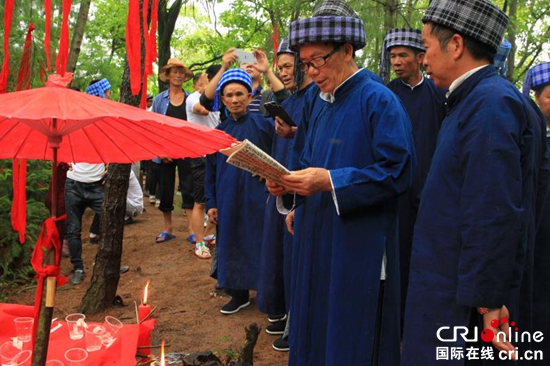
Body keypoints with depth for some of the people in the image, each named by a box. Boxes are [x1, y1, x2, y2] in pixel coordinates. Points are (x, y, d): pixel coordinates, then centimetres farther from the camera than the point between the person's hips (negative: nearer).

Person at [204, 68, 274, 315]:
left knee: (258, 244, 3)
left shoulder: (263, 125, -5)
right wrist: (211, 203, 6)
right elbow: (211, 170, 10)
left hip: (256, 198, -3)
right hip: (227, 199, 4)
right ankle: (238, 294, 24)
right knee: (231, 245, 9)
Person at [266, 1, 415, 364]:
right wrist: (288, 185, -4)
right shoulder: (321, 108, 13)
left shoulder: (379, 100, -12)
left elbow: (398, 171, -19)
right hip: (317, 240, 8)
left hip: (361, 247, -8)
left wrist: (330, 182, -25)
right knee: (315, 333, 18)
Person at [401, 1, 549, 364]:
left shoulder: (491, 103, -20)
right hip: (452, 284, 9)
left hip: (464, 300, -9)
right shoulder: (475, 99, 12)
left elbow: (493, 217, -25)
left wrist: (485, 301, -21)